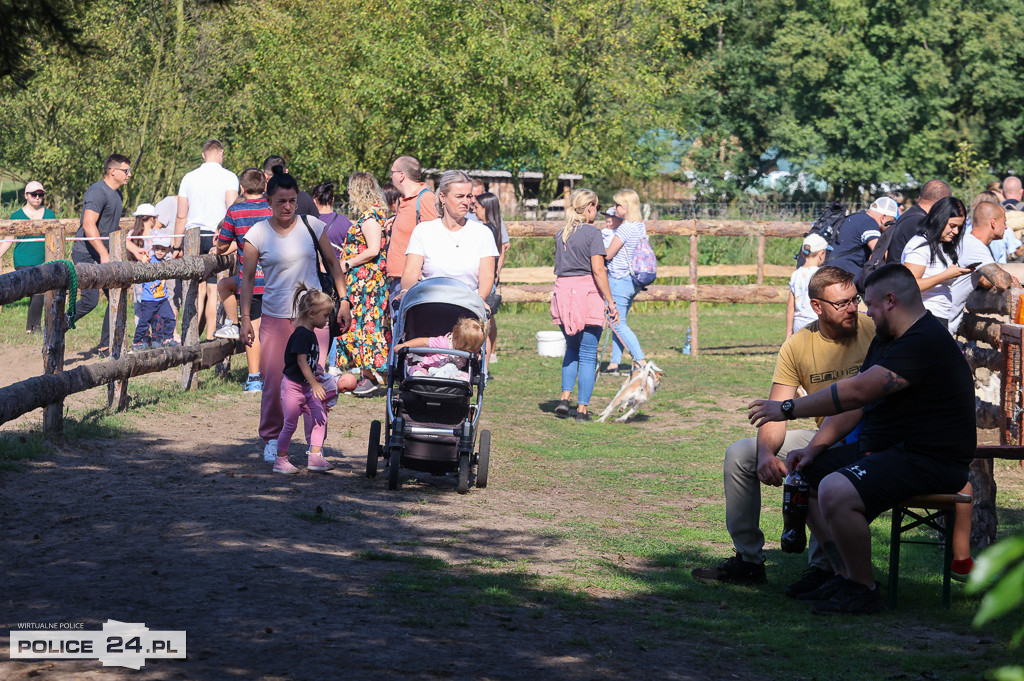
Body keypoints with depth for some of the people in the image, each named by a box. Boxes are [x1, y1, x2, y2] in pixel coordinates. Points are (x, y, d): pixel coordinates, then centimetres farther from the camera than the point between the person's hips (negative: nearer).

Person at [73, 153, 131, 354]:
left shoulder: (117, 194, 16)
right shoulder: (97, 192, -15)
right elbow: (89, 226, -24)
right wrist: (104, 254, -29)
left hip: (105, 255, 9)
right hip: (87, 255, -9)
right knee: (90, 301, -15)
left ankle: (106, 346, 8)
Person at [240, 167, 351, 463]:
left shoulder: (312, 226, 3)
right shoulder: (257, 234, 0)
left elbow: (332, 264, 13)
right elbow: (247, 278, 5)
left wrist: (343, 300, 8)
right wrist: (245, 319, 0)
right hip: (275, 317, 0)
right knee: (273, 381, -3)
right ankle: (271, 438, 16)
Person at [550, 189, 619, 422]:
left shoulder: (561, 234, 11)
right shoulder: (592, 233, -7)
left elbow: (559, 268, 13)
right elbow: (598, 270, -13)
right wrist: (610, 302, -10)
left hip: (563, 289, 6)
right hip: (587, 291, -6)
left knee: (572, 347, 21)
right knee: (588, 354, 1)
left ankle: (565, 397, 7)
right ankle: (582, 409, 0)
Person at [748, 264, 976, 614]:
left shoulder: (925, 343, -20)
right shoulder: (886, 339, 16)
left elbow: (857, 392, -26)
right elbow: (853, 401, 15)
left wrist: (788, 409, -19)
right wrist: (815, 447, 1)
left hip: (929, 461, -11)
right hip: (882, 450, 11)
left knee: (835, 492, -31)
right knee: (802, 472, 11)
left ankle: (864, 591, -15)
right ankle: (845, 574, 8)